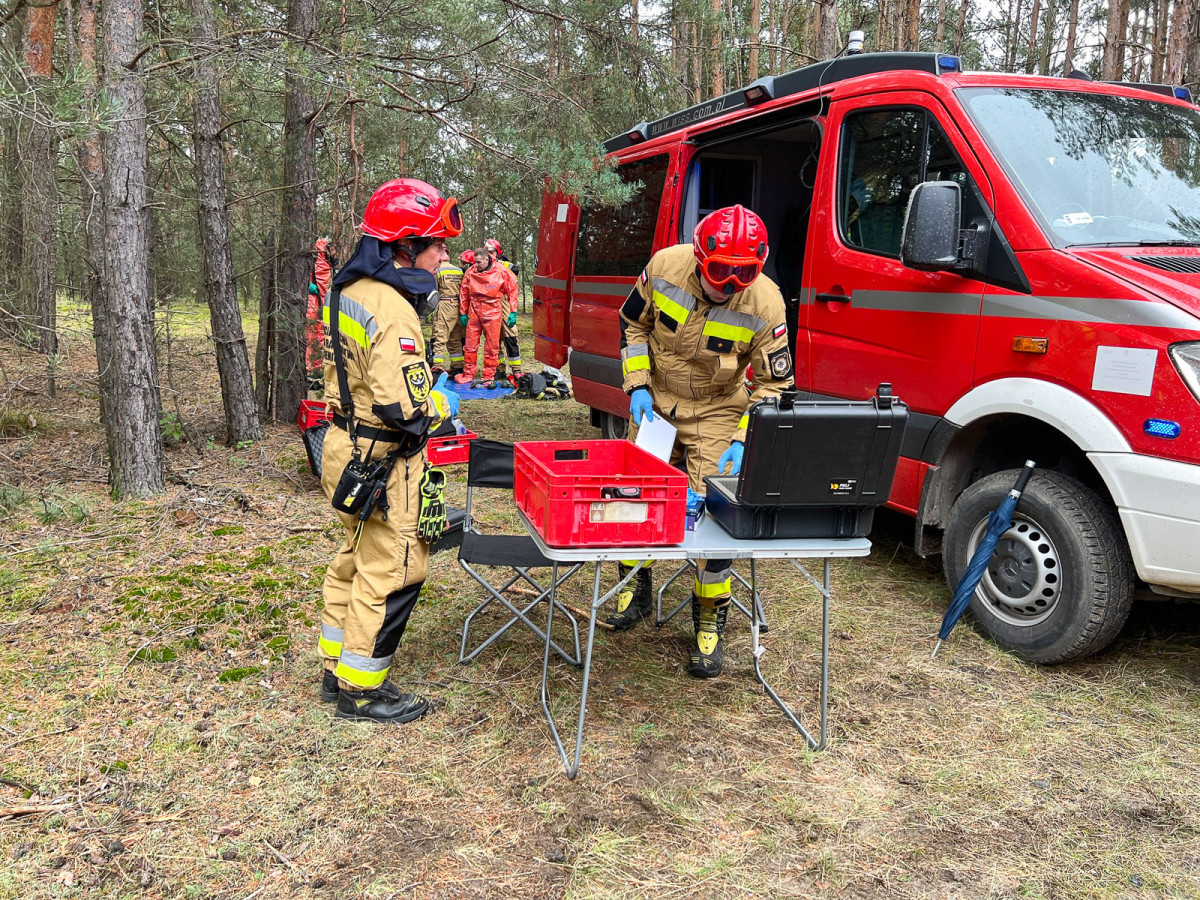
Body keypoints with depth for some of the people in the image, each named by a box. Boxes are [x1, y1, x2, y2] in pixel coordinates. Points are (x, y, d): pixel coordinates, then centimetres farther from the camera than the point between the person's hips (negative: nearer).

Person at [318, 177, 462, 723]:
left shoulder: (351, 290, 8)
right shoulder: (391, 308, -24)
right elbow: (403, 405, -30)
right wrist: (441, 405, -10)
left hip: (346, 445, 10)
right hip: (382, 461, -10)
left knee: (355, 562, 21)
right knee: (390, 573, 2)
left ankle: (338, 670, 34)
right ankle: (360, 692, 15)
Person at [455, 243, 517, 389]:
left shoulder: (501, 272, -5)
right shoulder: (470, 272, 1)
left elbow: (512, 290, 3)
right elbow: (463, 292, 11)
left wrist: (513, 311, 0)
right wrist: (463, 312, 12)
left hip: (492, 312, -2)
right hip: (474, 311, 2)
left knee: (492, 346, 2)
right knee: (471, 344, 5)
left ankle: (488, 376, 11)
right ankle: (468, 374, 15)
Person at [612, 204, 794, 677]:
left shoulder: (764, 304, -22)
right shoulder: (665, 267, -19)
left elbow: (774, 383, -13)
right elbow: (633, 323, 0)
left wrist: (745, 441, -24)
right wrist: (637, 386, -8)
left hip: (716, 414, -2)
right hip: (657, 403, 3)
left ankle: (710, 621, 11)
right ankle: (637, 588, 35)